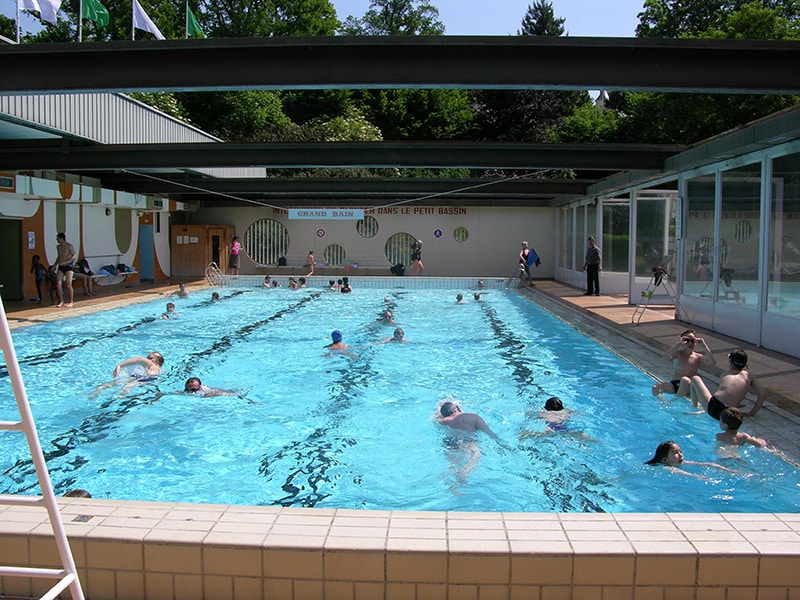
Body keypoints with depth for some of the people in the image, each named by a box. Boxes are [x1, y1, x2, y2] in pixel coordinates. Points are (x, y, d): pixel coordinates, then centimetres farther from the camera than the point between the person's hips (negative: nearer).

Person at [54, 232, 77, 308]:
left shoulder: (69, 246, -7)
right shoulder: (59, 247, 14)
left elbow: (74, 256, -12)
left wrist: (65, 262, -20)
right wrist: (55, 266, 16)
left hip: (68, 266, -6)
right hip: (61, 267, 6)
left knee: (68, 285, -9)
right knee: (58, 284, -4)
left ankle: (70, 302, 1)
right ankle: (61, 301, 4)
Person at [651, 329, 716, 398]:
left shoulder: (697, 357, 10)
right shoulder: (677, 353, 7)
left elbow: (713, 362, -7)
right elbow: (665, 357, -15)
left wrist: (704, 346, -6)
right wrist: (678, 344, -16)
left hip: (688, 386, 1)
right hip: (674, 384, 0)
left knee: (685, 380, -37)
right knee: (655, 388, -28)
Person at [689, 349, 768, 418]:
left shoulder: (724, 375, 8)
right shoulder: (748, 375, 10)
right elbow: (763, 394, 7)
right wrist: (751, 413, 9)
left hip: (712, 407, -4)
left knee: (695, 378, 17)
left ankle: (695, 405, 32)